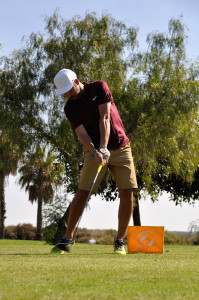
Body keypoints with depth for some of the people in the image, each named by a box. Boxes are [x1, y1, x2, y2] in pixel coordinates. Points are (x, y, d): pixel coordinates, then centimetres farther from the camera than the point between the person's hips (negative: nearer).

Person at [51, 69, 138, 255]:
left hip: (120, 147, 0)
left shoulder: (99, 87, -5)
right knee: (82, 194, -8)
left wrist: (104, 147, -24)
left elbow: (104, 118, -14)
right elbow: (82, 134, -13)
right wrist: (95, 152, -32)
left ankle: (119, 241, 2)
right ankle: (67, 239, 6)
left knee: (127, 193, -9)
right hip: (94, 151, 0)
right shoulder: (70, 108, -3)